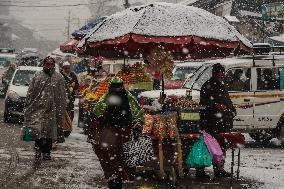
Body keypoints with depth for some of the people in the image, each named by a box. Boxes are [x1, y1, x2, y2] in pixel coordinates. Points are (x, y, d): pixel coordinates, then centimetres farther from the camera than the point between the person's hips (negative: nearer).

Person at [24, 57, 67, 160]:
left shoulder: (58, 78, 7)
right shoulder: (37, 77, 7)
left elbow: (62, 96, 7)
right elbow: (30, 94, 8)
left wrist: (61, 111, 2)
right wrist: (28, 108, 2)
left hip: (51, 110, 1)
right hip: (38, 108, -1)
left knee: (49, 133, 5)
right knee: (37, 130, -11)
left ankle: (46, 152, 14)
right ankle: (38, 148, 7)